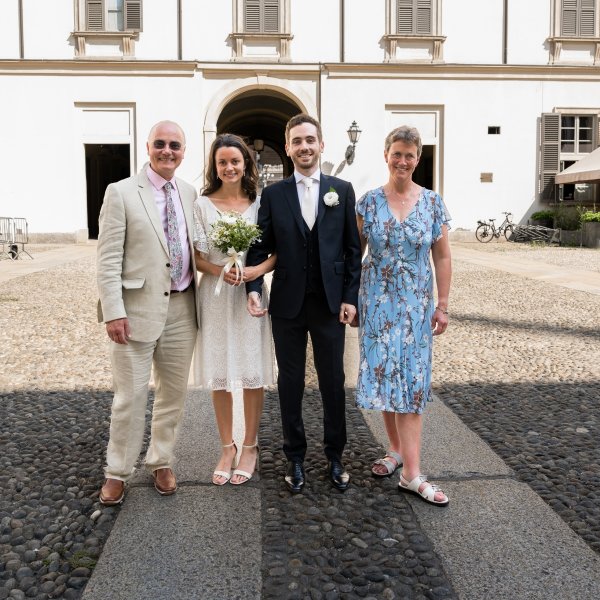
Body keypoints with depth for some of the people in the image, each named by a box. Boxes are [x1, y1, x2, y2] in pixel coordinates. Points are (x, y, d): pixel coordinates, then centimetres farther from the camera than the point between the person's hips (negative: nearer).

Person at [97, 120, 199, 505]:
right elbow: (109, 259, -9)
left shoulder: (190, 194, 9)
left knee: (174, 392, 13)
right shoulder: (122, 193, -5)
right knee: (131, 395, 3)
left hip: (182, 308, 5)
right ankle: (118, 472, 21)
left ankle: (161, 462, 31)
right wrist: (113, 312, -15)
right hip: (138, 309, -4)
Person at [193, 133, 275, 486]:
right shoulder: (202, 205, 2)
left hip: (250, 295, 0)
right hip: (215, 297, 1)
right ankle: (227, 448, 22)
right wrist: (220, 270, -17)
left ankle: (250, 448, 20)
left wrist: (256, 270, -17)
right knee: (219, 376, 7)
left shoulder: (260, 203, 1)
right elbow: (196, 257, 2)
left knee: (253, 374, 4)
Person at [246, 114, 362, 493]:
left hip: (331, 303, 0)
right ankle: (296, 458, 24)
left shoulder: (342, 191, 4)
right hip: (287, 304, 0)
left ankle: (335, 456, 25)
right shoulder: (273, 194, 4)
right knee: (290, 383, 9)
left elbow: (353, 249, 3)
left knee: (334, 381, 8)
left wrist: (350, 298, -2)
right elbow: (260, 247, 2)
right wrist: (253, 288, -13)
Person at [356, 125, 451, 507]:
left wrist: (442, 305, 0)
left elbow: (442, 257, 3)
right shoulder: (369, 202, 0)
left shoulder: (433, 202, 0)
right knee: (384, 375, 4)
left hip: (416, 303, 0)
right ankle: (398, 450, 23)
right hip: (378, 301, 1)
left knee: (411, 380, -2)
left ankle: (411, 473, -1)